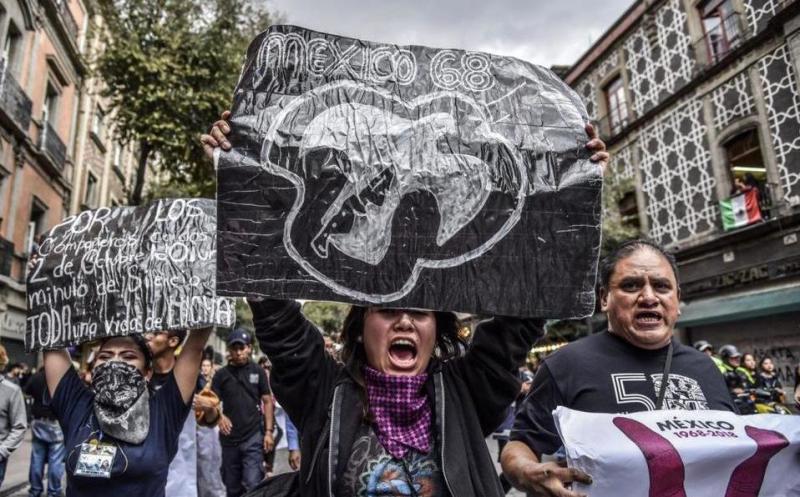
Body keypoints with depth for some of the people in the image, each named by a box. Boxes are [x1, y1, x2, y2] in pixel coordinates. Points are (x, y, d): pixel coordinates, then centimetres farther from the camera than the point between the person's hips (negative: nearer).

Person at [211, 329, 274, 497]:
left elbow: (267, 401, 2)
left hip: (254, 436, -2)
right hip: (229, 438, 2)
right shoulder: (221, 374, 3)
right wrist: (219, 416, -21)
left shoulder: (258, 372, 1)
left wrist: (269, 431, -5)